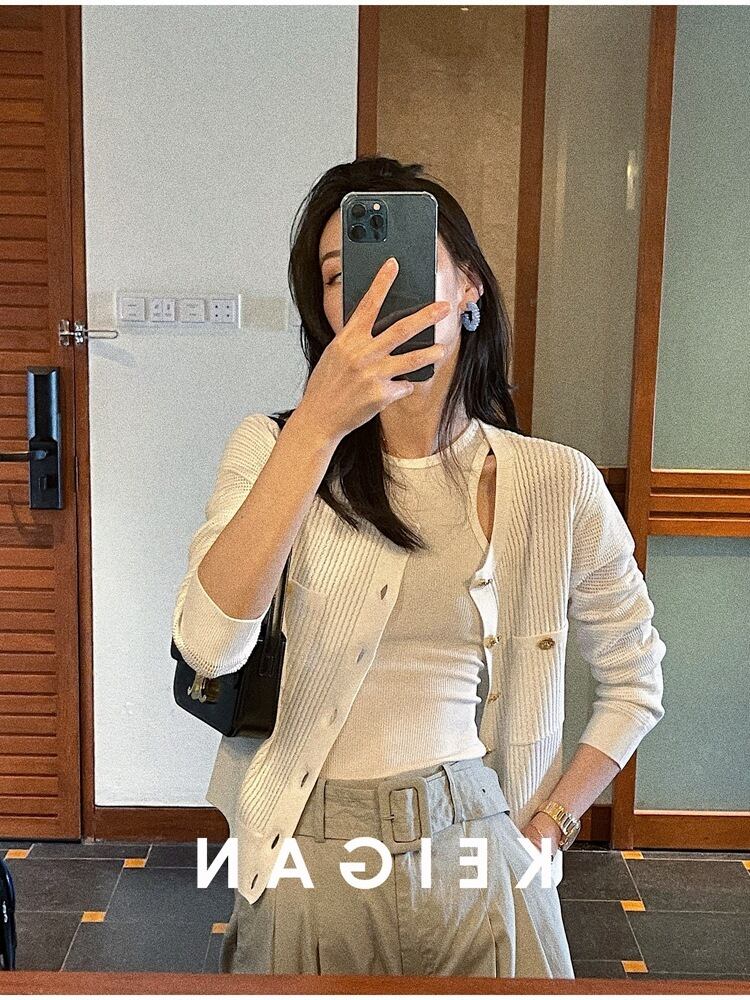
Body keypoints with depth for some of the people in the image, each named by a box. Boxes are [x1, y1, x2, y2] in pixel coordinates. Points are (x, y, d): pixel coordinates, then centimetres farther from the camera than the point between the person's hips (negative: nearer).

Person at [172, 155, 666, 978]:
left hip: (475, 853, 0)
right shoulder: (273, 449, -8)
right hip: (308, 857, 0)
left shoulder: (554, 484, -6)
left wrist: (546, 826, -1)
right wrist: (318, 424, -31)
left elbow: (635, 680, 7)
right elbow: (208, 647, -25)